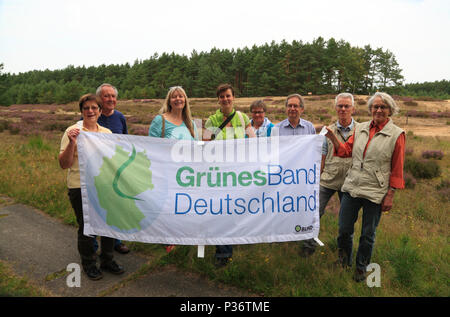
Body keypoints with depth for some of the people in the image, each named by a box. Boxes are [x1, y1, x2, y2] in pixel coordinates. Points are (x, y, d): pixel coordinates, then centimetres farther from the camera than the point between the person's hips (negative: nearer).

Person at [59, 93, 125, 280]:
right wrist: (71, 143, -22)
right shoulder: (73, 132, -5)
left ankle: (107, 261, 32)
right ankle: (89, 265, 29)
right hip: (81, 188, -4)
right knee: (86, 227, 8)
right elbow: (64, 164, -9)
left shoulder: (107, 133, 10)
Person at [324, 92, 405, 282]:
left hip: (376, 193, -3)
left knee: (368, 235, 11)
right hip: (352, 188, 3)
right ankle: (344, 260, 38)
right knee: (344, 229, 11)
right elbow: (347, 150, 11)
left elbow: (397, 170, -4)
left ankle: (361, 267, 34)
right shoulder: (360, 128, 6)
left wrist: (390, 195, -6)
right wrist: (332, 138, -5)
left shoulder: (396, 134, -5)